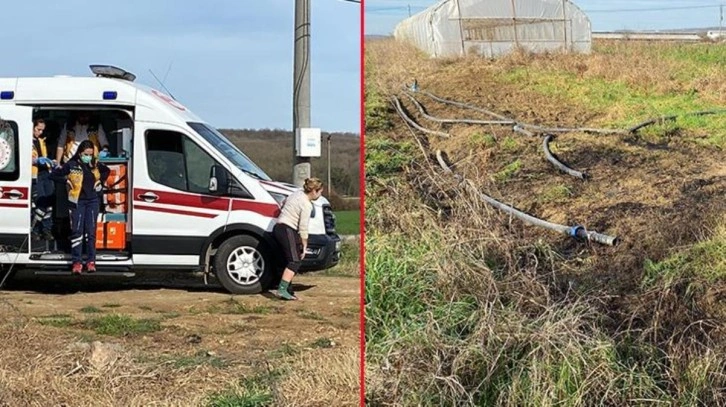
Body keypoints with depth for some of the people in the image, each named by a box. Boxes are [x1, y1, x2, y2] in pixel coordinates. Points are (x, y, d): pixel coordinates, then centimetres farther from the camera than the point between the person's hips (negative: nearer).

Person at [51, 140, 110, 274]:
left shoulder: (96, 164, 5)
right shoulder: (71, 165, -7)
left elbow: (107, 171, 25)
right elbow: (56, 174, -7)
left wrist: (100, 181, 14)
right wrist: (67, 182, -11)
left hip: (92, 200, 3)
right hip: (77, 201, -3)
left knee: (90, 231, 4)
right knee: (77, 231, -4)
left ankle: (91, 261, 9)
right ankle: (76, 262, -3)